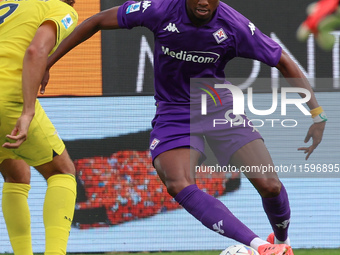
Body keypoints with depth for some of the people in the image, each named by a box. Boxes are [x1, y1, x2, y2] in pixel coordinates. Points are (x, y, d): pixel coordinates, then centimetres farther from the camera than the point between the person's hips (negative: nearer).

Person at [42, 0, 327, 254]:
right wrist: (47, 63, -6)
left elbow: (285, 63, -8)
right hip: (174, 114, 0)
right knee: (179, 186, -27)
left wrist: (318, 115, -14)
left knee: (268, 184, -13)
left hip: (219, 105, 0)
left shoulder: (235, 27, -18)